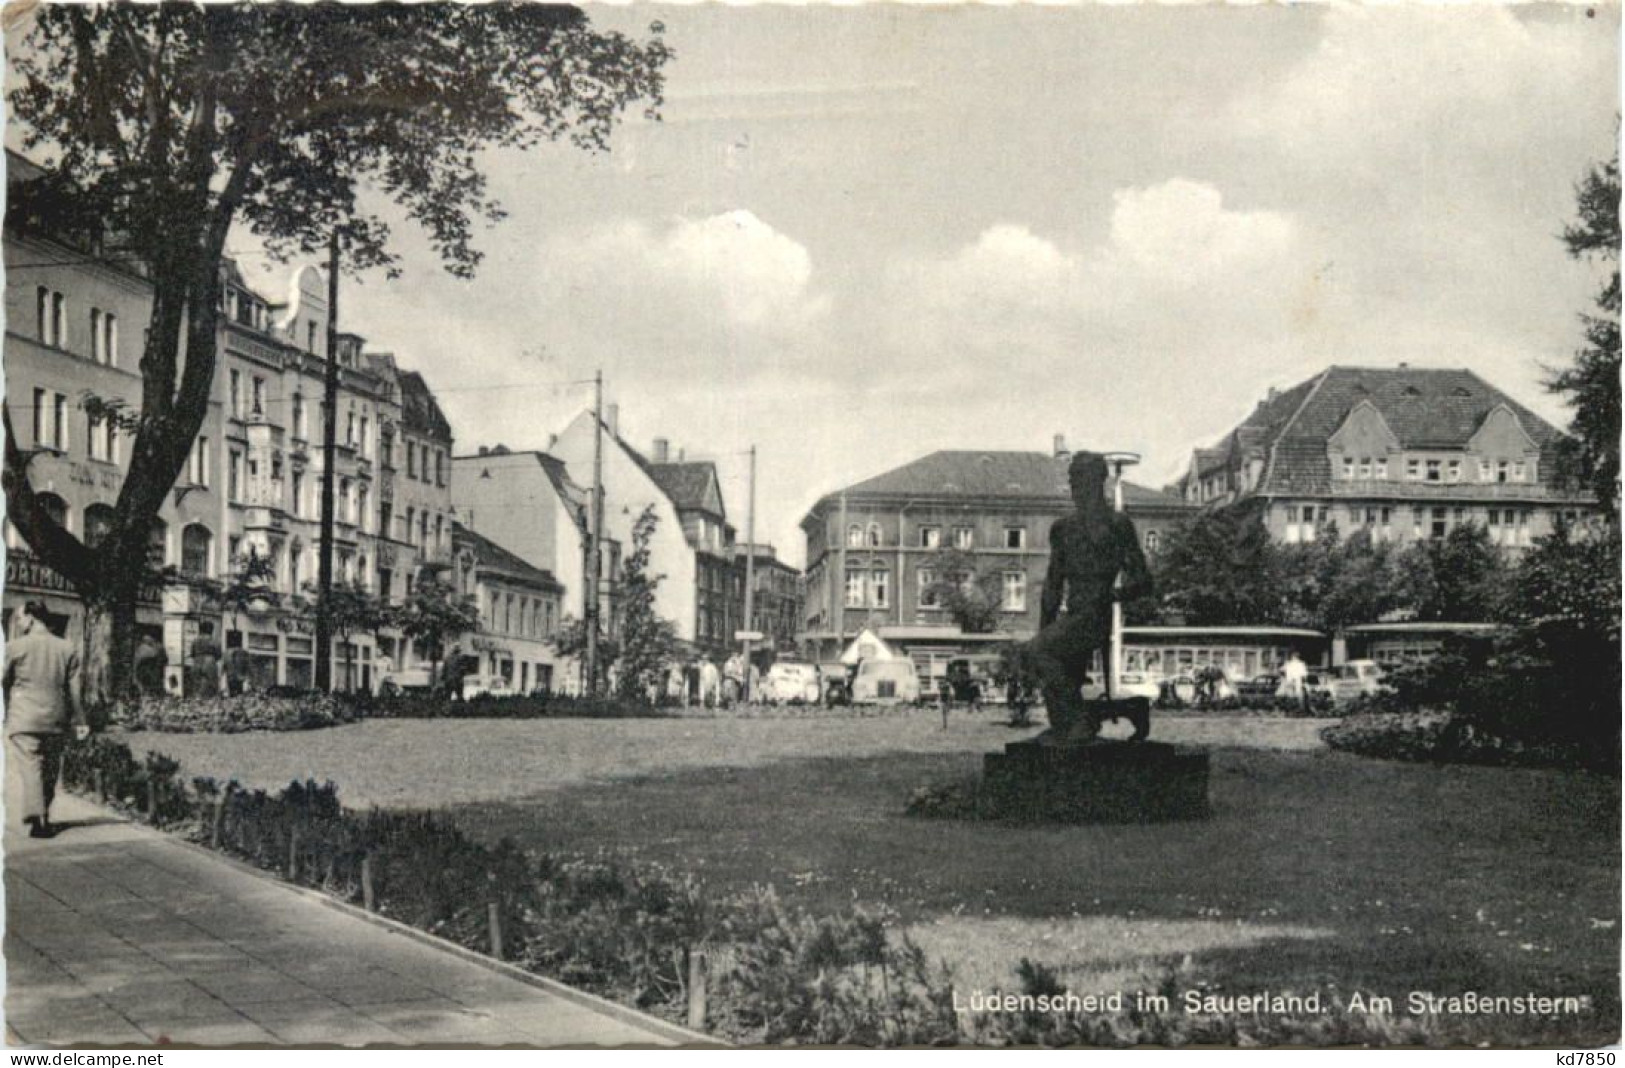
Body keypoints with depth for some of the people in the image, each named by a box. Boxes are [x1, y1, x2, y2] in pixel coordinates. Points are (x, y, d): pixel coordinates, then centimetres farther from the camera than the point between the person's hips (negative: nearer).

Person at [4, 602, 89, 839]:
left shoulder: (15, 647, -3)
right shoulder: (67, 648, 6)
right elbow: (74, 688, 6)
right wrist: (79, 721, 8)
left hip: (24, 719, -3)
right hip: (56, 720, 4)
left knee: (29, 767, -6)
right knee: (50, 770, 14)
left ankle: (36, 818, -20)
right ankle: (44, 817, 21)